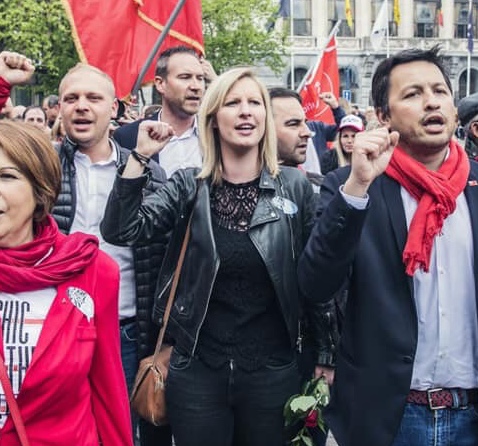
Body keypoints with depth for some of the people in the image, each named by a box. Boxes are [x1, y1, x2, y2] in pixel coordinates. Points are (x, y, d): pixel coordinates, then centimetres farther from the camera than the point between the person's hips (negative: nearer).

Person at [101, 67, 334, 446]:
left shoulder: (295, 186, -2)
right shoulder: (188, 186, -1)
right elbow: (120, 231, -12)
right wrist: (140, 157, -18)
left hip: (273, 371, 0)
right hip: (197, 371, 0)